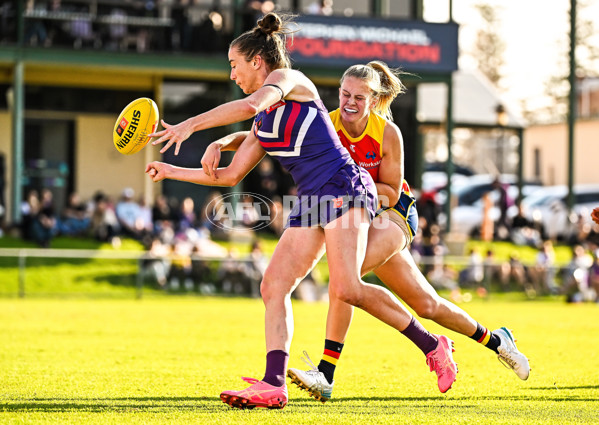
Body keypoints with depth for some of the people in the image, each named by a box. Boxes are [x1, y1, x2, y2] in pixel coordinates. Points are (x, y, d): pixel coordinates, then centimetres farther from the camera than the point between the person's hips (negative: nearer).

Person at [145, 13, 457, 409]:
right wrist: (171, 171, 29)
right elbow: (229, 175, 29)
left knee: (346, 287, -23)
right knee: (273, 286, -5)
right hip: (311, 201, 9)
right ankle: (274, 385, -11)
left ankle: (433, 346, -10)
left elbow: (250, 104, -22)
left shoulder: (289, 78, 0)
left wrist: (190, 124, -22)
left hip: (344, 187, -9)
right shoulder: (263, 123, 24)